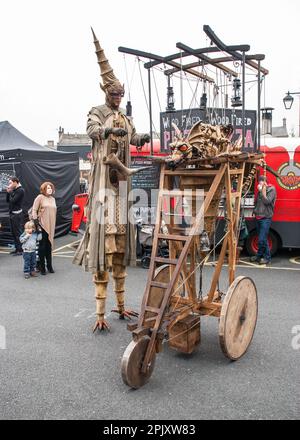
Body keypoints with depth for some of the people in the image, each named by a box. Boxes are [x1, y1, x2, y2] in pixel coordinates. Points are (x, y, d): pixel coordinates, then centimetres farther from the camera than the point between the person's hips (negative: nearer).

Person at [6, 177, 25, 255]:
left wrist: (10, 193, -3)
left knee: (18, 232, -7)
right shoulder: (13, 190, 12)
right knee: (13, 232, 11)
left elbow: (13, 201, -19)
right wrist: (8, 192, 1)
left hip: (17, 214, -8)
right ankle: (17, 248, 18)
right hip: (12, 213, 8)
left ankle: (20, 250, -3)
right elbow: (7, 200, 14)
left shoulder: (21, 190, -12)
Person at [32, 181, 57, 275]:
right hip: (42, 225, -5)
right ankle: (42, 267, 8)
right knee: (42, 246, -1)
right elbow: (34, 210, -7)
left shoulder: (53, 199, 15)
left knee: (49, 246, 9)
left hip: (50, 226, 5)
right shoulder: (40, 197, -3)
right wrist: (35, 222, -15)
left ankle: (49, 265, 18)